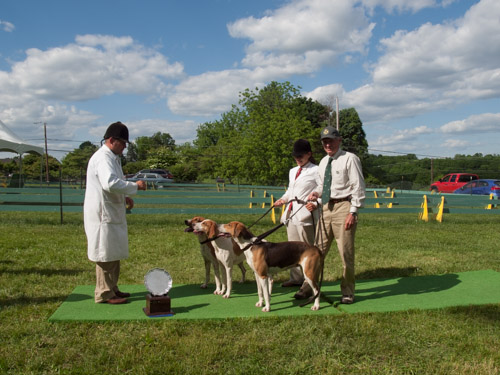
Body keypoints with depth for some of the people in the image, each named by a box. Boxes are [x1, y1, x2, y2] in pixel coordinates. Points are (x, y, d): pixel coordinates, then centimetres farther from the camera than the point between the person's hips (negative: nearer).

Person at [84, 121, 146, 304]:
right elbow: (110, 183, -31)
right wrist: (135, 186, -22)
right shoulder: (103, 158, -17)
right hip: (103, 214, -11)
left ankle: (112, 289, 27)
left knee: (113, 254, 17)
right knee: (105, 255, -3)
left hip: (111, 213, 11)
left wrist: (124, 197, 14)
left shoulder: (112, 158, 17)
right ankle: (104, 294, 7)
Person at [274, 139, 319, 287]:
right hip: (291, 214, 8)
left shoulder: (316, 171, -4)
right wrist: (283, 199, 8)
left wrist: (315, 204, -24)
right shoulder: (293, 171, 19)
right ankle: (296, 278, 21)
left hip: (305, 215, -8)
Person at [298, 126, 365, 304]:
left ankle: (347, 292, 13)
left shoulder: (349, 159, -6)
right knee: (318, 249, 8)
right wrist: (316, 194, 4)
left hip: (343, 206, -6)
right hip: (326, 207, 6)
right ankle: (309, 286, 17)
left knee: (346, 252, 0)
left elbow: (358, 187, -10)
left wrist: (353, 212, -15)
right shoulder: (323, 162, 16)